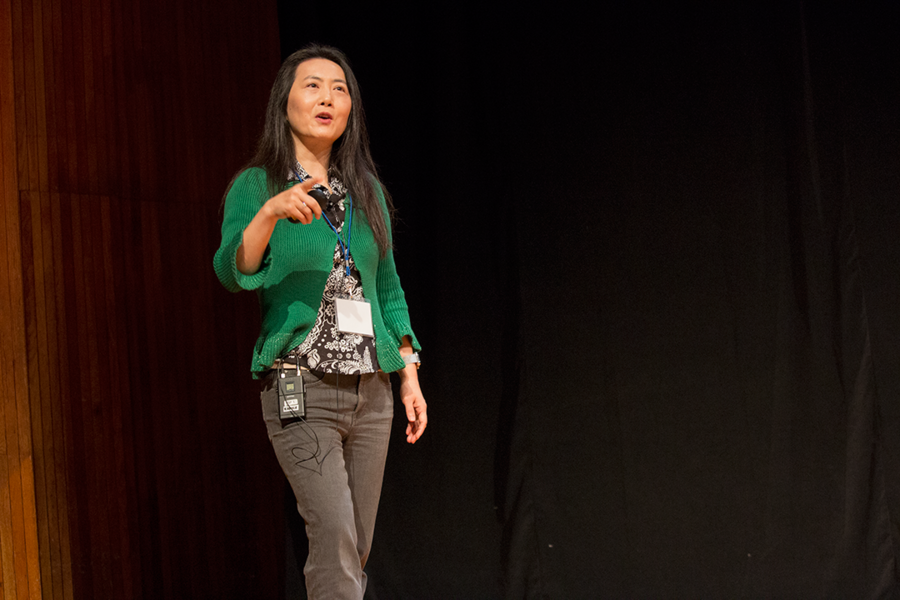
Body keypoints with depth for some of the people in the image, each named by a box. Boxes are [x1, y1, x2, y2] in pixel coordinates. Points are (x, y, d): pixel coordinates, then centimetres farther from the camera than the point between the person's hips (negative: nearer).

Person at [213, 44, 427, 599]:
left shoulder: (366, 192, 14)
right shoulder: (256, 186, -1)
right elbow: (232, 271, -16)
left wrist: (410, 374, 12)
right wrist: (269, 212, -33)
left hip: (370, 390, 5)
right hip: (301, 391, -5)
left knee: (357, 552, 7)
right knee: (336, 539, -18)